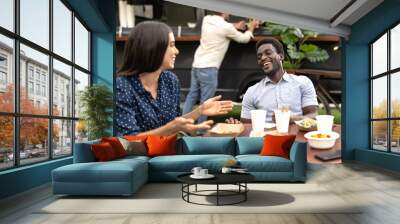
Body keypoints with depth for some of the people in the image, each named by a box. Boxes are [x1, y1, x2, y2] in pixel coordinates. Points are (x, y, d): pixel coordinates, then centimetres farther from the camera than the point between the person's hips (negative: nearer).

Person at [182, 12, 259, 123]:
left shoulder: (207, 19, 7)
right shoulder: (226, 27, -12)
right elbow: (244, 38, 4)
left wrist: (235, 26, 32)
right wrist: (251, 27, 22)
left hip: (196, 65, 8)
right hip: (208, 68, -8)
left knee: (192, 96, 14)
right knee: (205, 101, 0)